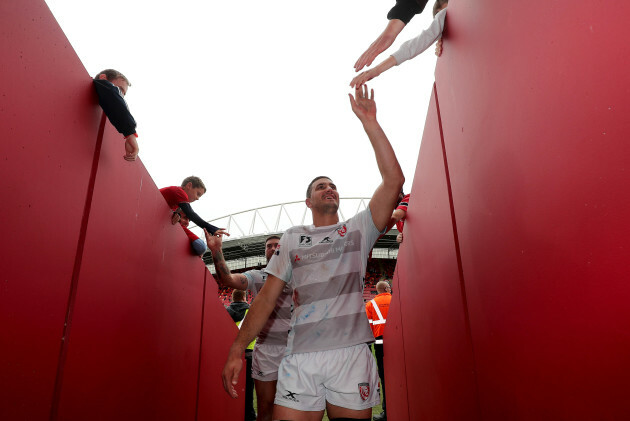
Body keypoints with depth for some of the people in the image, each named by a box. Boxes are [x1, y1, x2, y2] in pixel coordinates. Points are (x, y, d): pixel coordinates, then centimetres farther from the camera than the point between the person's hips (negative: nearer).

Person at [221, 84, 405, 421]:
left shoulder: (358, 228, 12)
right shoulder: (292, 238, 16)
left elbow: (394, 180, -1)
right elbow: (267, 296, 12)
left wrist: (369, 122, -1)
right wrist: (236, 351, 4)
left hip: (351, 354, 0)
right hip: (300, 358, 1)